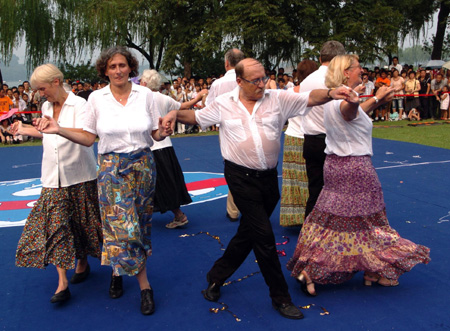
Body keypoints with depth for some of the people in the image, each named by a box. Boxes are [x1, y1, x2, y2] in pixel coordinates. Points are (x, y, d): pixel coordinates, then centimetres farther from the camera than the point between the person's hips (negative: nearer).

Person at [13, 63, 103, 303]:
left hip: (79, 175, -5)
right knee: (54, 226, -3)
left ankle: (82, 263, 33)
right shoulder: (46, 107, 11)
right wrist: (25, 129, 13)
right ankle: (62, 284, 0)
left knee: (81, 223, 7)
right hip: (53, 178, 5)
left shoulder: (79, 104, -9)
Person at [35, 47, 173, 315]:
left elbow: (155, 134, 4)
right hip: (112, 167, -1)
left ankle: (118, 270, 32)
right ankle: (144, 284, 14)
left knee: (140, 223, 9)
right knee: (122, 225, -5)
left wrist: (163, 133, -18)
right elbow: (88, 138, 2)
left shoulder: (145, 95, 0)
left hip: (143, 164, 2)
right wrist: (58, 129, -10)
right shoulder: (96, 98, 0)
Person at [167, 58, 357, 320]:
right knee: (264, 235, -5)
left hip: (268, 177, 3)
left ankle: (216, 277, 36)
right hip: (241, 177, -3)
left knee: (248, 233, 15)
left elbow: (308, 99, -10)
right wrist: (175, 114, -8)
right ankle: (280, 296, 11)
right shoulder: (224, 104, 0)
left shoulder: (278, 99, -1)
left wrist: (330, 93, -29)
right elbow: (197, 117, 10)